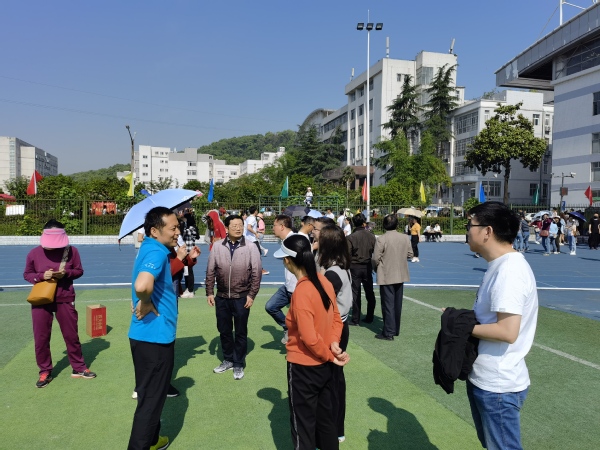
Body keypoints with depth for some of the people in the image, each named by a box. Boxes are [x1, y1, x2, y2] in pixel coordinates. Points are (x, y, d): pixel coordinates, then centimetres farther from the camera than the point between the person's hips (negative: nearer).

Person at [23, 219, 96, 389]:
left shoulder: (71, 251, -5)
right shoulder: (34, 253, -5)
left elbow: (79, 271, 3)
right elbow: (27, 274, 4)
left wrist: (66, 273, -18)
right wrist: (41, 276, -16)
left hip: (65, 299, 0)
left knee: (71, 335, 9)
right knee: (41, 337, 7)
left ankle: (78, 368, 24)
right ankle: (45, 371, 24)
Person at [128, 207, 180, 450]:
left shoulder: (152, 248, 9)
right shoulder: (156, 251, -22)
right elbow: (142, 285, -41)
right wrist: (146, 304, -23)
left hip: (153, 335, 10)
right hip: (154, 336, -10)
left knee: (151, 393, 24)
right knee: (151, 397, 5)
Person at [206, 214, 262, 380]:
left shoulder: (251, 247, -8)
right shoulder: (217, 247, -3)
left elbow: (256, 273, -6)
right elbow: (210, 272, 4)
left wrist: (251, 295, -8)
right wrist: (209, 292, 2)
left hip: (242, 298, -2)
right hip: (222, 297, 3)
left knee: (240, 332, 9)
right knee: (224, 330, 15)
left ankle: (238, 364, 26)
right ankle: (228, 360, 35)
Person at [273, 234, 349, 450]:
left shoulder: (301, 292, -25)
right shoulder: (324, 282, -2)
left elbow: (309, 338, -23)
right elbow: (336, 319, 6)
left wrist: (330, 356, -9)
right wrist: (334, 344, -6)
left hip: (303, 367, -7)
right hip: (324, 365, 7)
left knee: (303, 425, 12)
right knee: (326, 420, 22)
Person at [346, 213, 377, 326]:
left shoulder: (350, 238, -12)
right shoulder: (371, 236, -1)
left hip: (355, 267, -3)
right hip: (367, 267, 3)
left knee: (356, 294, 3)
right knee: (369, 293, 14)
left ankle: (355, 320, 8)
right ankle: (369, 317, 23)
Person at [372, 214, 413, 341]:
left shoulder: (381, 239, -17)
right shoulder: (405, 238, -2)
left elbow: (376, 258, -15)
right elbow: (410, 254, 5)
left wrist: (375, 268, 4)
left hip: (386, 276, -5)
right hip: (401, 275, 5)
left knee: (388, 304, 1)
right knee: (397, 304, 16)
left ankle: (388, 332, 4)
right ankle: (396, 329, 27)